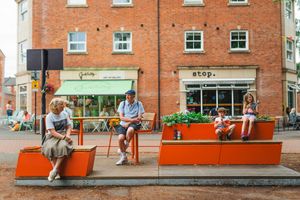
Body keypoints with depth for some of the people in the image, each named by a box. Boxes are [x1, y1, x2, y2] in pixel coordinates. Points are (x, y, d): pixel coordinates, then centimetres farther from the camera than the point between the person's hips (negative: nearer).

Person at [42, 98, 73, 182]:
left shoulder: (65, 114, 9)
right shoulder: (49, 116, -4)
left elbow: (68, 127, 11)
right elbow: (53, 132, -12)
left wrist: (67, 135, -9)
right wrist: (63, 137, -24)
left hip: (64, 136, 2)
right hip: (52, 137, -2)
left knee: (63, 146, -34)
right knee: (50, 147, -35)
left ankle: (54, 170, -30)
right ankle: (57, 172, -29)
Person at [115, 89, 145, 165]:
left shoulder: (139, 104, 5)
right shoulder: (122, 103, 8)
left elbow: (139, 118, -2)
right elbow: (121, 117, -1)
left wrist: (128, 123, -12)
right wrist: (132, 119, -15)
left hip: (135, 124, -2)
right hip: (123, 124, 2)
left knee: (130, 130, -38)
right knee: (121, 138, -27)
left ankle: (126, 146, -8)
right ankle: (123, 157, -5)